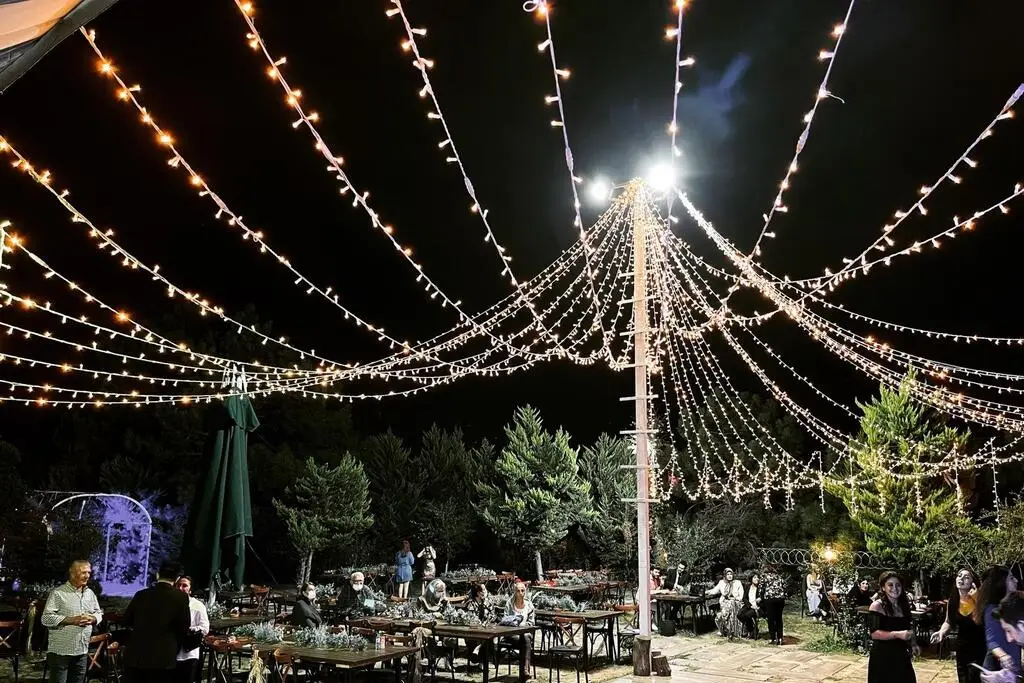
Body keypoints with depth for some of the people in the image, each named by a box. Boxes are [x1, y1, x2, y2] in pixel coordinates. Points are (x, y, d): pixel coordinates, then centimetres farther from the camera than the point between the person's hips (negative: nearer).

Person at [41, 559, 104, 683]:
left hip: (82, 651, 6)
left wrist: (93, 619, -6)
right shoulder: (58, 593, -9)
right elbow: (46, 618, -16)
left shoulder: (90, 593, 11)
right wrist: (71, 620, -22)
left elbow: (99, 613, 18)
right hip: (60, 651, -6)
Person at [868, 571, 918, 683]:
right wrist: (897, 634, -28)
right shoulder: (877, 606, -12)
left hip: (901, 655, 6)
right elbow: (874, 633, -19)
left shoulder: (904, 605, 9)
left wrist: (912, 644, 7)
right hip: (882, 657, -6)